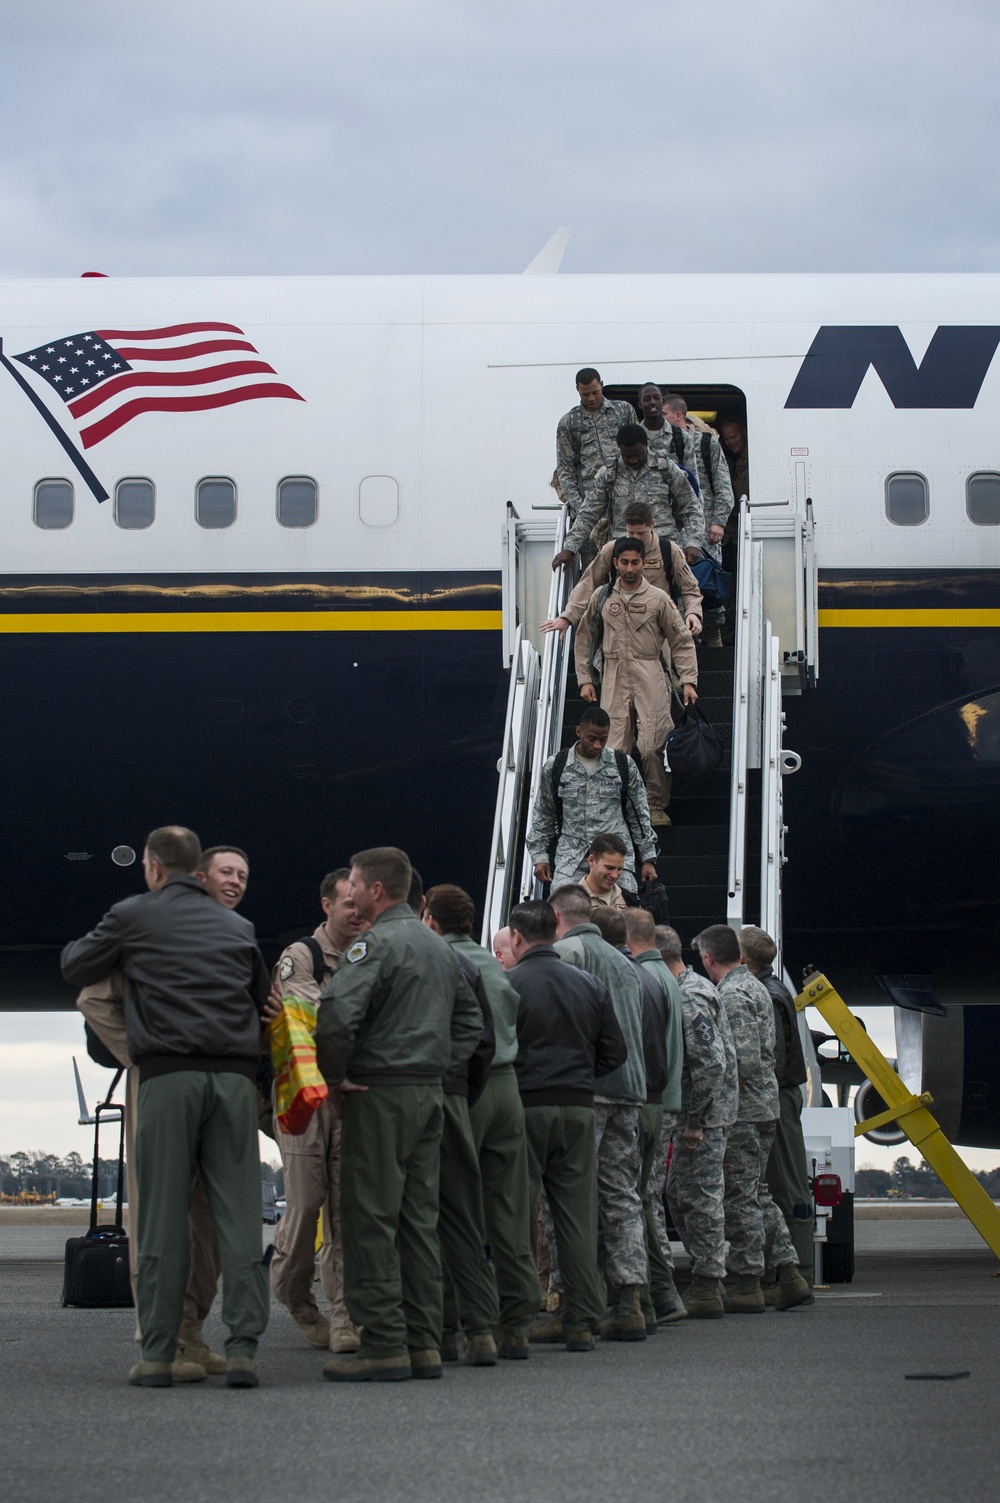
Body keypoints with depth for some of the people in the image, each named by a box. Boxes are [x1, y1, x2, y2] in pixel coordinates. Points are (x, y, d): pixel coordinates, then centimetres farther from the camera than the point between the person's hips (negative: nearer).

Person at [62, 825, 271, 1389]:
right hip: (236, 1076, 2)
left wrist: (83, 942, 39)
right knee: (239, 1213, 1)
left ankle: (158, 1354, -1)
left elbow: (78, 968, 19)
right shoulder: (238, 926, 16)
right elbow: (263, 996, 24)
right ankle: (244, 1348, -4)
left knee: (164, 1215, 0)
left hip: (168, 1073, -2)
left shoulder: (134, 916, 7)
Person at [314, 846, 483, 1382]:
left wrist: (335, 1076, -12)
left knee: (371, 1219, -5)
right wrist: (440, 1066, 16)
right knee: (419, 1218, 10)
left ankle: (384, 1343, -8)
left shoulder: (377, 943, -12)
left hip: (380, 1095, -8)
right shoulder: (438, 947, 16)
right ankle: (423, 1341, 11)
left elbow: (337, 1014, -24)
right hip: (430, 1093, 8)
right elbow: (470, 1019, 23)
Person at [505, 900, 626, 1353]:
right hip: (578, 1108, 4)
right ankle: (580, 1320, 7)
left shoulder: (507, 985, -8)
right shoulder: (590, 986, 8)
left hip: (525, 1107, -4)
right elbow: (615, 1052, 10)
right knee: (578, 1214, 7)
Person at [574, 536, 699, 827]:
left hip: (650, 680, -2)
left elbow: (681, 642, 5)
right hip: (613, 680, 2)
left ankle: (656, 806, 2)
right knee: (614, 748, -2)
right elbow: (584, 640, 16)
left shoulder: (658, 599, 3)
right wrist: (585, 679, 8)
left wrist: (688, 680, -3)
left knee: (652, 747, -8)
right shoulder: (602, 597, 9)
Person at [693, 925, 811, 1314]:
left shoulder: (731, 996, -16)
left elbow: (745, 1060, -23)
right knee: (757, 1194, 14)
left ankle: (747, 1285, 1)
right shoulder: (755, 986, 15)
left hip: (742, 1111, -10)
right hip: (765, 1106, 10)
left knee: (740, 1197, -3)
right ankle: (789, 1276, 12)